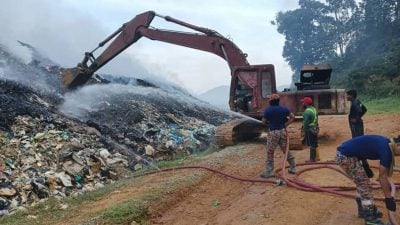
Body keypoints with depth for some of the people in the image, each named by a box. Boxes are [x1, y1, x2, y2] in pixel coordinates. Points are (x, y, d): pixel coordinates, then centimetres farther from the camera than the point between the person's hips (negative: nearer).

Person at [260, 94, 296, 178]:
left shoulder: (267, 110, -9)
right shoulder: (284, 109, 3)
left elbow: (264, 122, -5)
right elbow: (292, 117, 4)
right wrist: (285, 124, 3)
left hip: (273, 132, -4)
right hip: (283, 131, 5)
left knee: (270, 152, 3)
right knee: (286, 150, 16)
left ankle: (269, 172, 3)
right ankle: (293, 168, 24)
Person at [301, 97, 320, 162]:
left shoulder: (307, 111, -20)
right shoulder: (314, 109, 11)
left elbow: (306, 122, -21)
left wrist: (304, 131, -12)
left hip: (310, 129, -10)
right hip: (315, 128, 10)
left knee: (312, 145, -3)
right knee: (315, 144, 17)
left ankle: (312, 159, 4)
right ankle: (316, 157, 26)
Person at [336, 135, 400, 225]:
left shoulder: (386, 144, 11)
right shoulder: (386, 149, -17)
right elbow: (382, 177, -11)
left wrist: (389, 186, 34)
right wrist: (388, 198, -3)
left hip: (345, 153, 10)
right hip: (345, 156, -10)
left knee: (362, 184, 20)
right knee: (364, 185, -3)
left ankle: (363, 210, 35)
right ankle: (370, 217, 7)